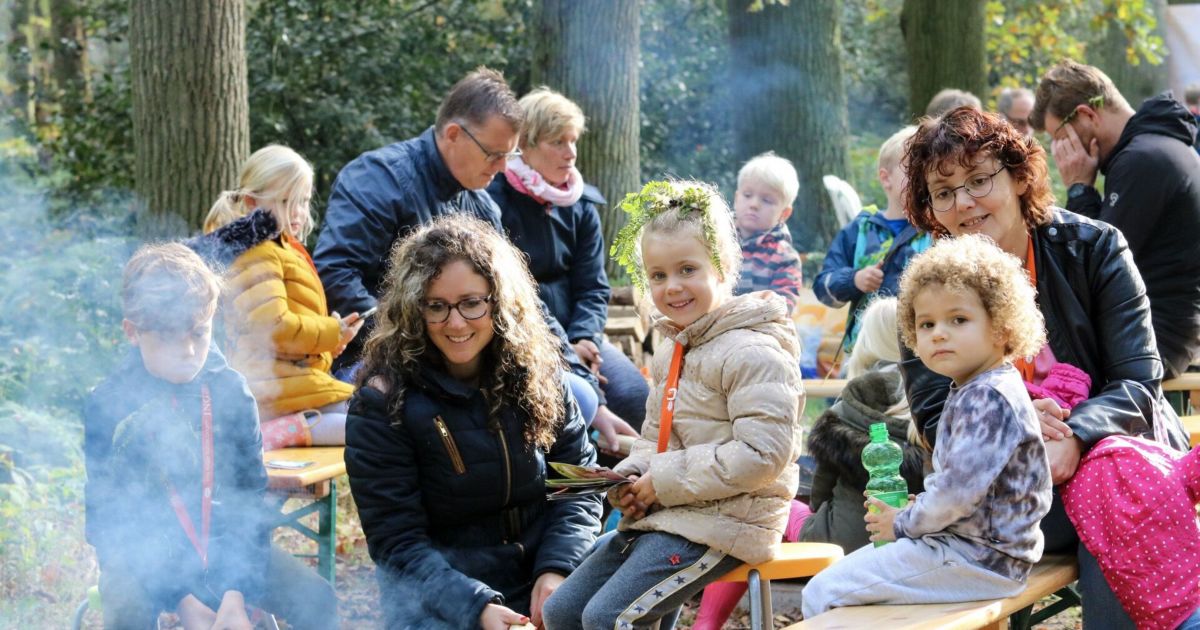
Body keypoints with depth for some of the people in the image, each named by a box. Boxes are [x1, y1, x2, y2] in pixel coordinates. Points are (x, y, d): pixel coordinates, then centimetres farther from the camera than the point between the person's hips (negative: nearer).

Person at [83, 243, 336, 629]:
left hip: (223, 540, 3)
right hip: (142, 550, -3)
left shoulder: (229, 390, -4)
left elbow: (250, 494, -2)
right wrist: (180, 599, -18)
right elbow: (106, 515, -9)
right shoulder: (110, 403, -11)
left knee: (317, 599, -15)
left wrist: (238, 590, -17)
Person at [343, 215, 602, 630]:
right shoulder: (382, 404, -8)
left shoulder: (537, 375, 3)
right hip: (437, 595, -3)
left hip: (539, 584, 3)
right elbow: (397, 541, -9)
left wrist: (556, 569, -11)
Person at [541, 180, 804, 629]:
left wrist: (666, 481, -19)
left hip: (724, 523, -10)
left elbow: (762, 454, -23)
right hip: (665, 515, 10)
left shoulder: (752, 353, -15)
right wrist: (631, 481, 1)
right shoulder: (672, 351, 15)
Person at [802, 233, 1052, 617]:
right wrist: (919, 508, 7)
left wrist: (903, 524, -11)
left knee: (823, 593, -9)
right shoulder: (976, 392, 13)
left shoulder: (987, 398, -20)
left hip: (976, 558, -11)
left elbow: (959, 489, -26)